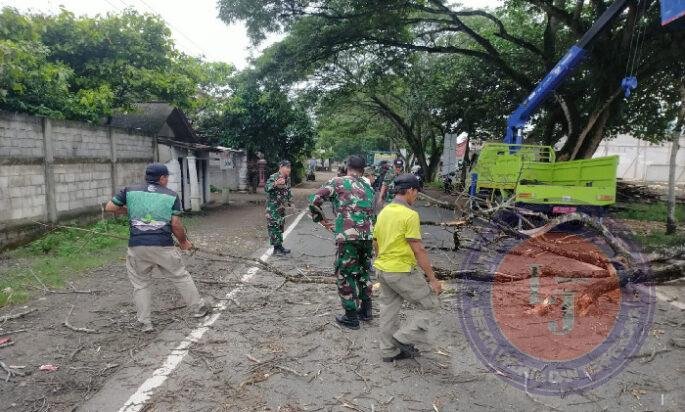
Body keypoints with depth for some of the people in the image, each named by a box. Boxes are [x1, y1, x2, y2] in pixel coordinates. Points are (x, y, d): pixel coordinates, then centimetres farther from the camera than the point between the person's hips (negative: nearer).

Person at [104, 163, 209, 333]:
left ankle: (145, 323, 17)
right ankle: (198, 308, 25)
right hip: (163, 246, -1)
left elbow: (109, 207, 10)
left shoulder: (130, 190, 9)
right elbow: (176, 224, 0)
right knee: (181, 277, 14)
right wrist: (183, 241, 15)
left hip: (137, 247, 1)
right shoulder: (171, 195, 5)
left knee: (140, 284, 16)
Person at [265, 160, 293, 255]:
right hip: (273, 207, -8)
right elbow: (266, 188, -29)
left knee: (280, 226, 13)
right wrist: (275, 184, -46)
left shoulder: (287, 178, 10)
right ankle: (276, 248, 0)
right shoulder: (274, 177, -15)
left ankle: (279, 246, 21)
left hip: (281, 207, 8)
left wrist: (290, 202, 18)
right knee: (274, 226, -6)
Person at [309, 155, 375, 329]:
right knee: (363, 272, 23)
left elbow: (314, 200, -5)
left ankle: (351, 317, 15)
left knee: (345, 275, 8)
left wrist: (323, 221, 6)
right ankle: (365, 310, 33)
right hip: (368, 235, 6)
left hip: (347, 236, -5)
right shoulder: (368, 188, 18)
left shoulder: (338, 182, 3)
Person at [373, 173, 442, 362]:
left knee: (389, 311, 18)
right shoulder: (410, 215, -18)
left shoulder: (383, 212, 7)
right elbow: (418, 250, -20)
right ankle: (404, 338, 6)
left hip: (382, 270, 8)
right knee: (431, 304, 9)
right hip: (402, 272, -8)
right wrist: (433, 279, -14)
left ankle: (389, 351, 28)